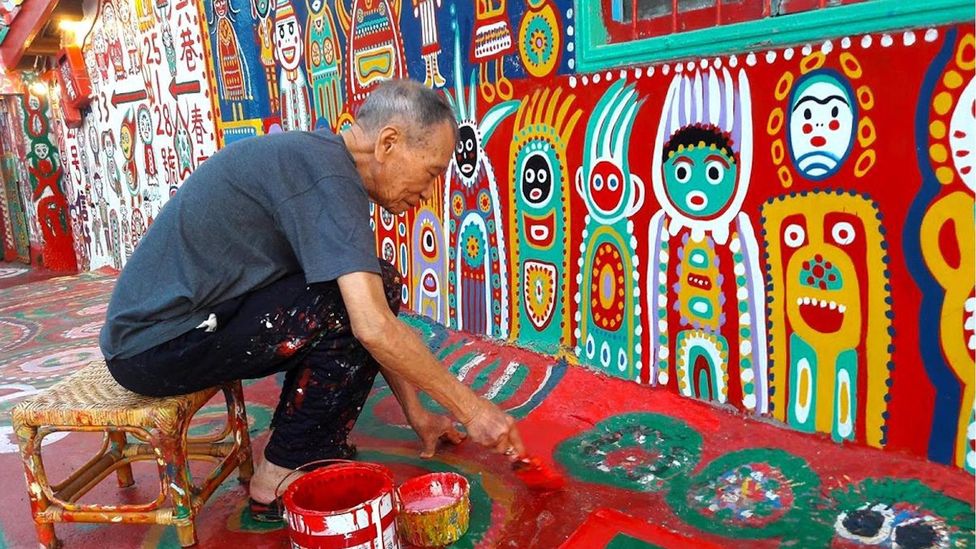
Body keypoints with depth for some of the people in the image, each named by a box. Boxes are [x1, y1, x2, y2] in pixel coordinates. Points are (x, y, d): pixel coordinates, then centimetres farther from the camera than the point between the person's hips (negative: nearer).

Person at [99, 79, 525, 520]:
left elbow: (374, 327, 13)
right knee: (356, 305, -19)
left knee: (371, 292, 6)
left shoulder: (314, 157, 9)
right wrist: (471, 409, -16)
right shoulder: (327, 174, -21)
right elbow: (374, 328, -29)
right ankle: (280, 479, -6)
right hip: (158, 346, -9)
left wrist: (415, 413, 15)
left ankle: (320, 453, 10)